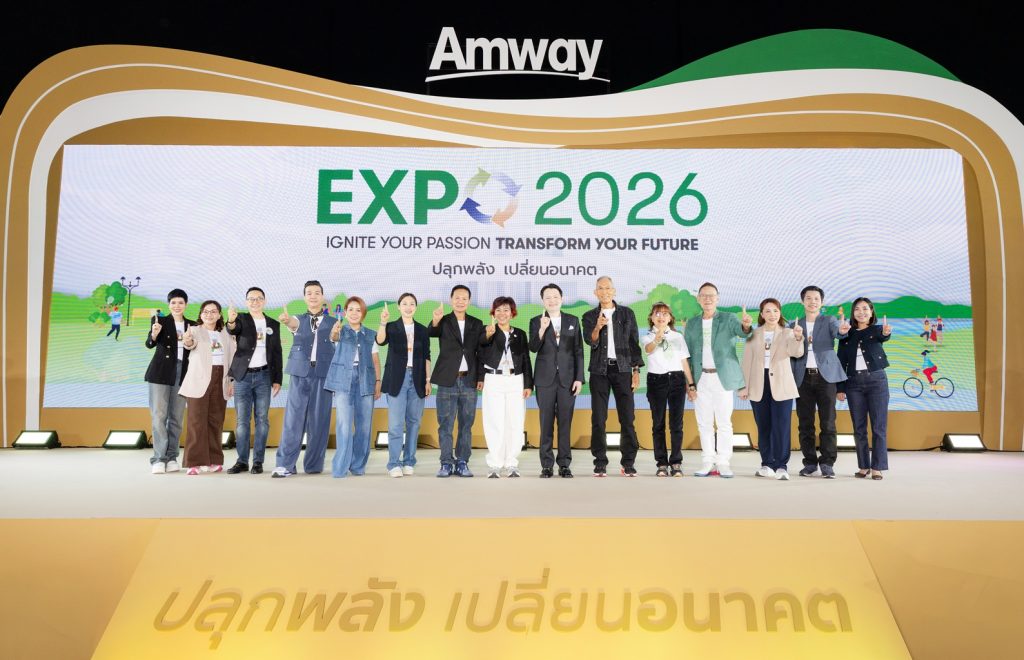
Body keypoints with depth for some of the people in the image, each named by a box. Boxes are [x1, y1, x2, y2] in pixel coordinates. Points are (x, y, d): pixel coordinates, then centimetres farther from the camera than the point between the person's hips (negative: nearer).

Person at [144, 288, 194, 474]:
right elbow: (149, 344, -11)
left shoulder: (192, 325, 10)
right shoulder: (160, 321, 1)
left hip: (182, 374, 3)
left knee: (176, 417, 6)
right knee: (159, 415, -5)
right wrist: (154, 334, -32)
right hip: (161, 373, -3)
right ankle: (159, 459, -3)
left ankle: (171, 458, 12)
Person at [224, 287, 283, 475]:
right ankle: (242, 461, 7)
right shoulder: (241, 319, 3)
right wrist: (231, 321, -44)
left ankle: (258, 461, 6)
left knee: (262, 419, 1)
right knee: (242, 420, 1)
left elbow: (277, 353, 10)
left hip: (263, 376, 1)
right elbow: (232, 330, -21)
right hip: (243, 376, -1)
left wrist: (277, 379, 4)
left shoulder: (273, 324, 10)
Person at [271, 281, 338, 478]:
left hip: (323, 374, 0)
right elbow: (293, 323, -16)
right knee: (293, 419, -4)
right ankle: (285, 464, -1)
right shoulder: (299, 320, 9)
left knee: (318, 420, 1)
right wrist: (286, 320, -38)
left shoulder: (333, 322, 10)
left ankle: (314, 464, 10)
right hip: (300, 373, 0)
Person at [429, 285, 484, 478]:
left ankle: (462, 463, 13)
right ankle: (446, 463, 7)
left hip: (469, 381, 2)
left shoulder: (476, 324, 9)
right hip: (447, 380, -2)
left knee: (466, 425, 6)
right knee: (445, 425, 0)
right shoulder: (444, 322, 2)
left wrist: (481, 377, 4)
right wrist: (436, 321, -39)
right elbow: (430, 333, -18)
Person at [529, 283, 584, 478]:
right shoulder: (536, 322, 5)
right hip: (545, 380, -1)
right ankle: (547, 465, 8)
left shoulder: (573, 321, 8)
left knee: (565, 423, 2)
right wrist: (542, 329, -22)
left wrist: (579, 378, 0)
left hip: (567, 379, 1)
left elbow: (578, 351, 7)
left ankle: (564, 464, 8)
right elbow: (533, 348, -8)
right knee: (546, 423, 2)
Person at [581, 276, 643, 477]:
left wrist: (636, 370, 2)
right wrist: (597, 327, -28)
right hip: (599, 370, 0)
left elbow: (634, 343, 9)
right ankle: (600, 464, 5)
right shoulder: (589, 316, 7)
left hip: (622, 369, 0)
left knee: (627, 418, -3)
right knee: (598, 419, -1)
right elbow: (590, 341, -7)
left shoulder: (627, 314, 9)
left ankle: (628, 463, 4)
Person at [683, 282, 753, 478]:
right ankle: (707, 463, 11)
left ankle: (723, 463, 1)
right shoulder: (691, 324, 11)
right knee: (704, 423, 5)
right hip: (701, 379, 3)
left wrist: (746, 325, -41)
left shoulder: (728, 319, 3)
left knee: (724, 423, -3)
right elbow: (687, 353, 11)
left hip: (723, 378, -3)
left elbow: (741, 332, -17)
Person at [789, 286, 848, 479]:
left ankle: (827, 463, 3)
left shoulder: (829, 321, 6)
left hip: (825, 376, -2)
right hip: (803, 378, 2)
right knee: (805, 423, 4)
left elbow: (837, 330, -18)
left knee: (828, 423, -3)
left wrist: (842, 329, -40)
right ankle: (810, 462, 13)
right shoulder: (794, 325, 12)